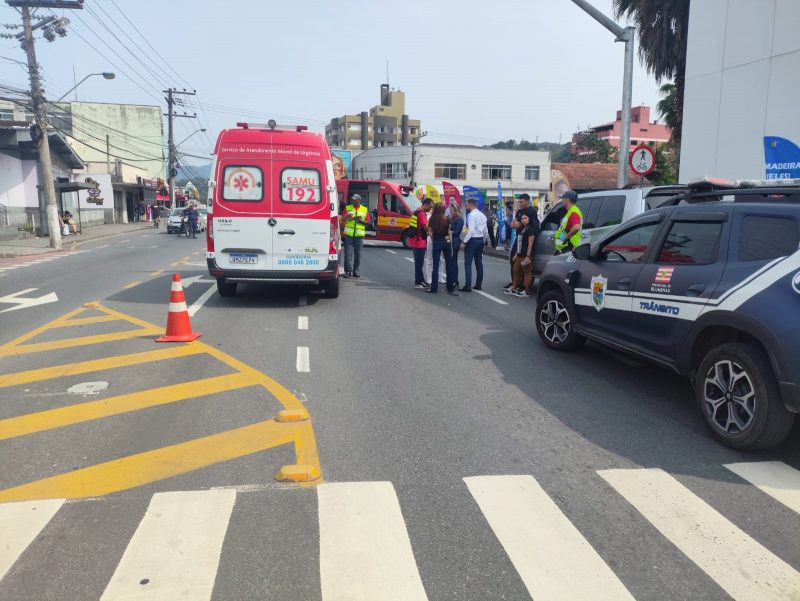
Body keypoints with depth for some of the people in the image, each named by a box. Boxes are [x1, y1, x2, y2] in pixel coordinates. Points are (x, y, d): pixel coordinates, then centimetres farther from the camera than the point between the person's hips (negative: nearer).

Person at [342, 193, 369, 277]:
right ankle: (348, 270, -3)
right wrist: (353, 218, -20)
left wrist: (361, 221, -11)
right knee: (348, 253, -5)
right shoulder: (347, 208, 8)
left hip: (359, 235, 1)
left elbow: (368, 221, 8)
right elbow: (344, 219, -3)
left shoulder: (365, 210, 9)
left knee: (358, 253, 5)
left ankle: (355, 271, 13)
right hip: (349, 234, -1)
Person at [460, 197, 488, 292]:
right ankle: (478, 285, 14)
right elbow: (486, 231, 13)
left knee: (468, 263, -6)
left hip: (472, 240, -8)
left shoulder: (472, 215, -12)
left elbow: (471, 230, -20)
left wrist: (464, 242, -18)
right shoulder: (482, 215, 11)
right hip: (481, 240, 8)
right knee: (479, 263, 11)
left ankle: (468, 286, -10)